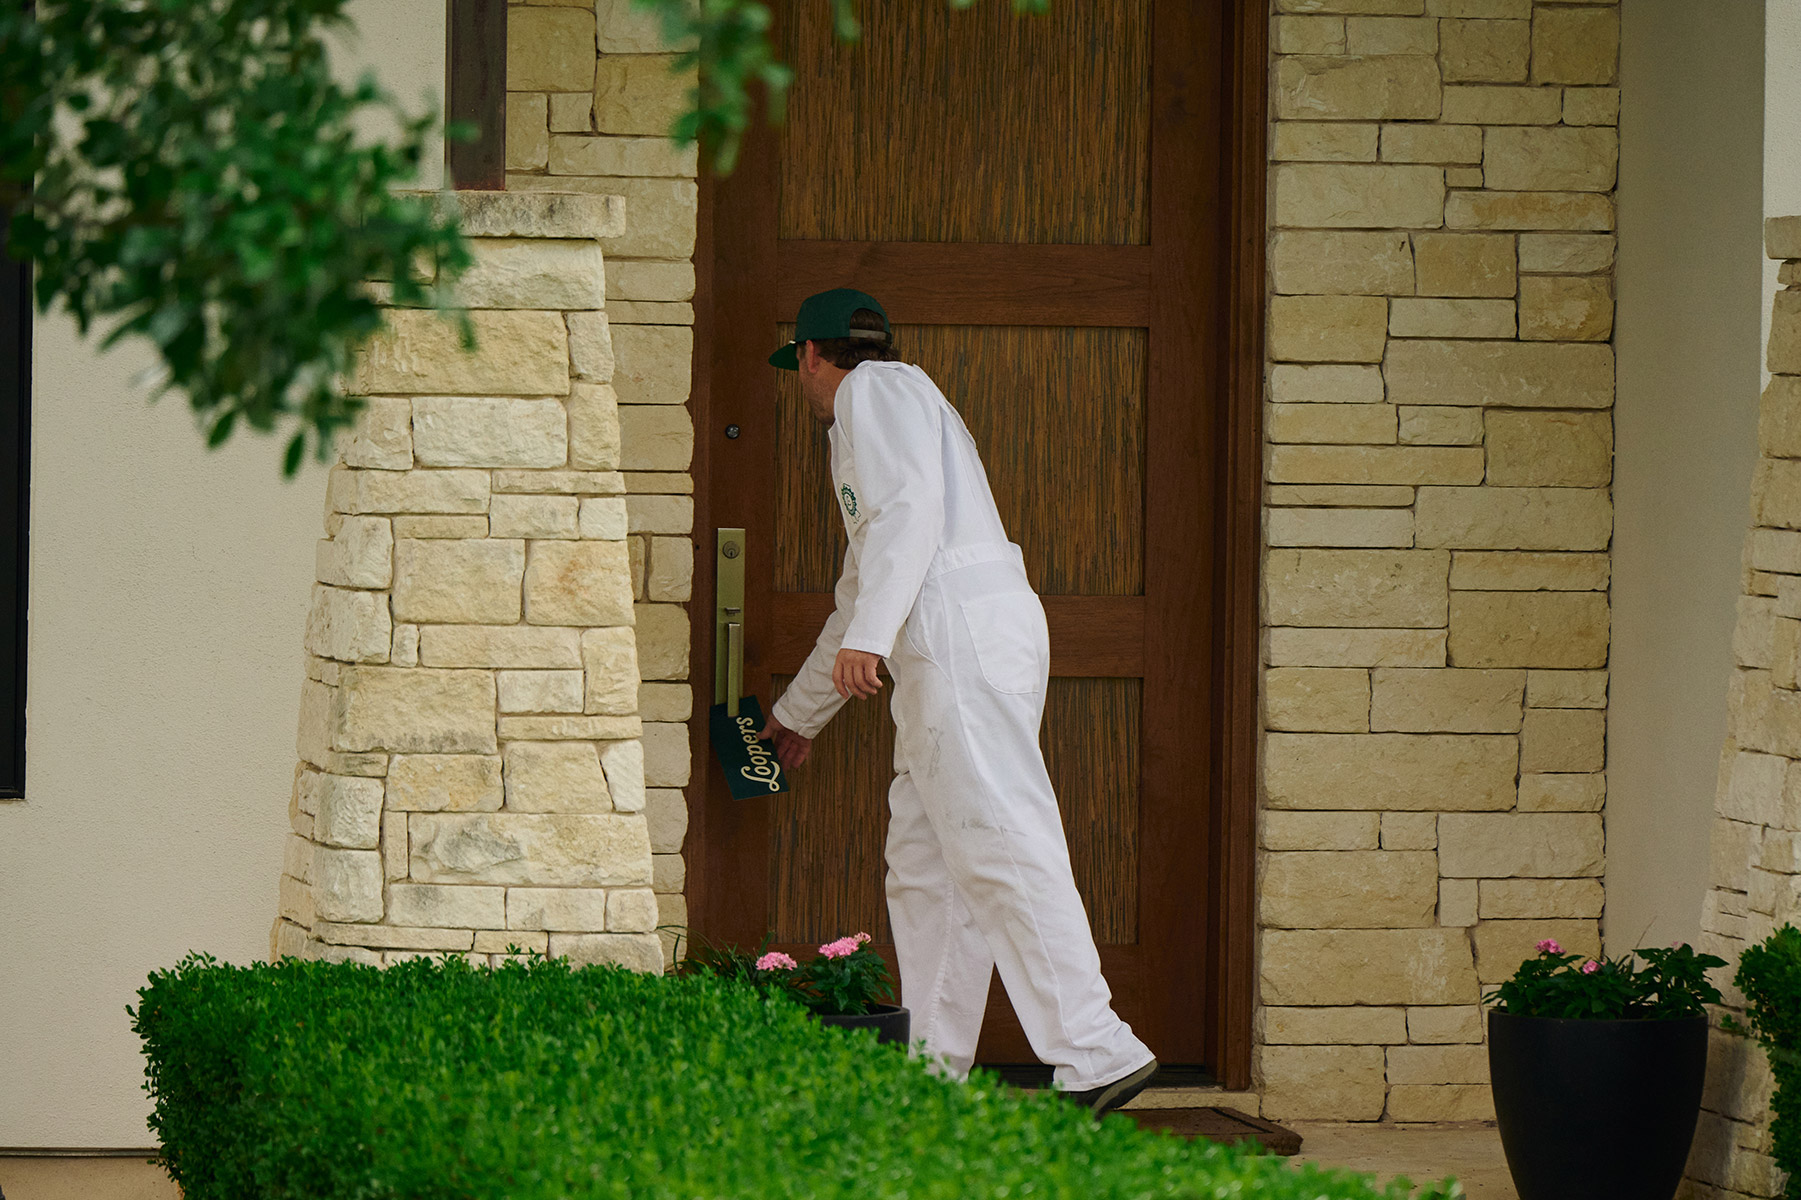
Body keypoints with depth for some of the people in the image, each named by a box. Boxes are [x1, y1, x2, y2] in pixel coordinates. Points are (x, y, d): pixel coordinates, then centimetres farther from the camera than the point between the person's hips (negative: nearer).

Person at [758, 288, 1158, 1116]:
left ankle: (1095, 1054, -25)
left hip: (965, 626, -10)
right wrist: (799, 712, 51)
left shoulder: (875, 390, 4)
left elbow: (912, 506, -14)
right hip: (941, 646, 10)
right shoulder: (881, 406, 33)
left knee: (999, 846, -17)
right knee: (922, 866, 7)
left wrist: (867, 636, -24)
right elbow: (862, 590, 42)